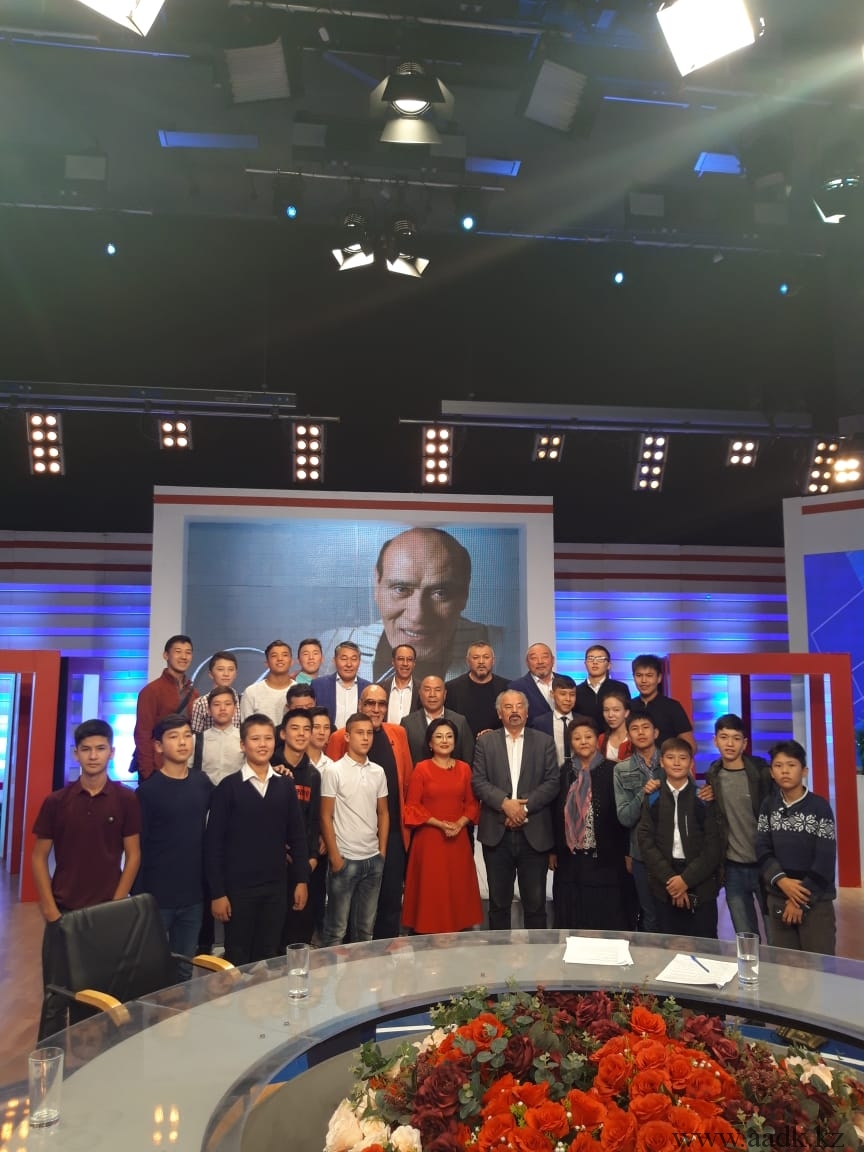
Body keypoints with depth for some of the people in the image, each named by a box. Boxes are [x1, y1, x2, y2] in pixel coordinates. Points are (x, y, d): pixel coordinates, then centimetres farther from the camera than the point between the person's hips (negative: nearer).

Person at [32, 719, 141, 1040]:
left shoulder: (127, 799, -3)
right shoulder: (56, 801, 0)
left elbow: (133, 855, 0)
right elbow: (39, 857, 4)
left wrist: (115, 904, -6)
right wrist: (49, 909, -3)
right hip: (63, 913, 1)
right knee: (56, 995, 7)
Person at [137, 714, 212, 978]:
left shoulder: (202, 783, 3)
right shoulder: (148, 790, -9)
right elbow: (137, 847, -8)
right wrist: (138, 895, -10)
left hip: (193, 895, 4)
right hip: (156, 895, -4)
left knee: (184, 968, 15)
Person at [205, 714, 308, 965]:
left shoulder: (285, 785, 4)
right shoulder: (229, 787, -7)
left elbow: (297, 835, 8)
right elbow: (213, 842, -7)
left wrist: (302, 879, 3)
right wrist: (217, 892, -10)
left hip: (276, 886, 3)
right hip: (238, 887, -3)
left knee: (269, 958, 12)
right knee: (237, 960, 9)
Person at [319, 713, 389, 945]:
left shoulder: (378, 772, 6)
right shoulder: (333, 771, -7)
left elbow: (383, 813, 12)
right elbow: (326, 817, -6)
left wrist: (382, 851, 7)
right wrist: (334, 856, -9)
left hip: (373, 859, 4)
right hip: (345, 858, -4)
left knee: (366, 926, 13)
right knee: (337, 927, 5)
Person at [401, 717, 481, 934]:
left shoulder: (464, 768, 7)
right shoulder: (421, 769, -4)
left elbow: (472, 803, 10)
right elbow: (412, 807, -6)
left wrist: (460, 823, -8)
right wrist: (440, 824, -14)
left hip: (459, 839, 3)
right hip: (429, 839, -3)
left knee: (458, 889, 6)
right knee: (430, 890, 0)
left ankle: (458, 929, 17)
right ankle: (428, 932, 10)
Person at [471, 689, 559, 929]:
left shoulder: (544, 742, 7)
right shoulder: (486, 742, 7)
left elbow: (552, 782, -1)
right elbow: (478, 781, -1)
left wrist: (524, 806, -13)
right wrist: (505, 803, -15)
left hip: (534, 834, 0)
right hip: (497, 833, 1)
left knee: (535, 903, 5)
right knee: (498, 902, 9)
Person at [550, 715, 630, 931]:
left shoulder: (612, 771, -4)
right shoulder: (564, 771, 5)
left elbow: (622, 813, -4)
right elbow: (556, 813, 8)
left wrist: (626, 853, -6)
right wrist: (553, 850, 8)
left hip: (604, 859, -3)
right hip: (570, 859, 3)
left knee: (605, 919, 3)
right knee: (572, 919, 9)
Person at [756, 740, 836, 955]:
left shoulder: (820, 806, -8)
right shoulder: (768, 805, 4)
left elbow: (825, 860, -10)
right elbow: (762, 849, 0)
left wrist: (801, 901, -11)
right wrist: (781, 880, -17)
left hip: (816, 900, -3)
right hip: (778, 897, 3)